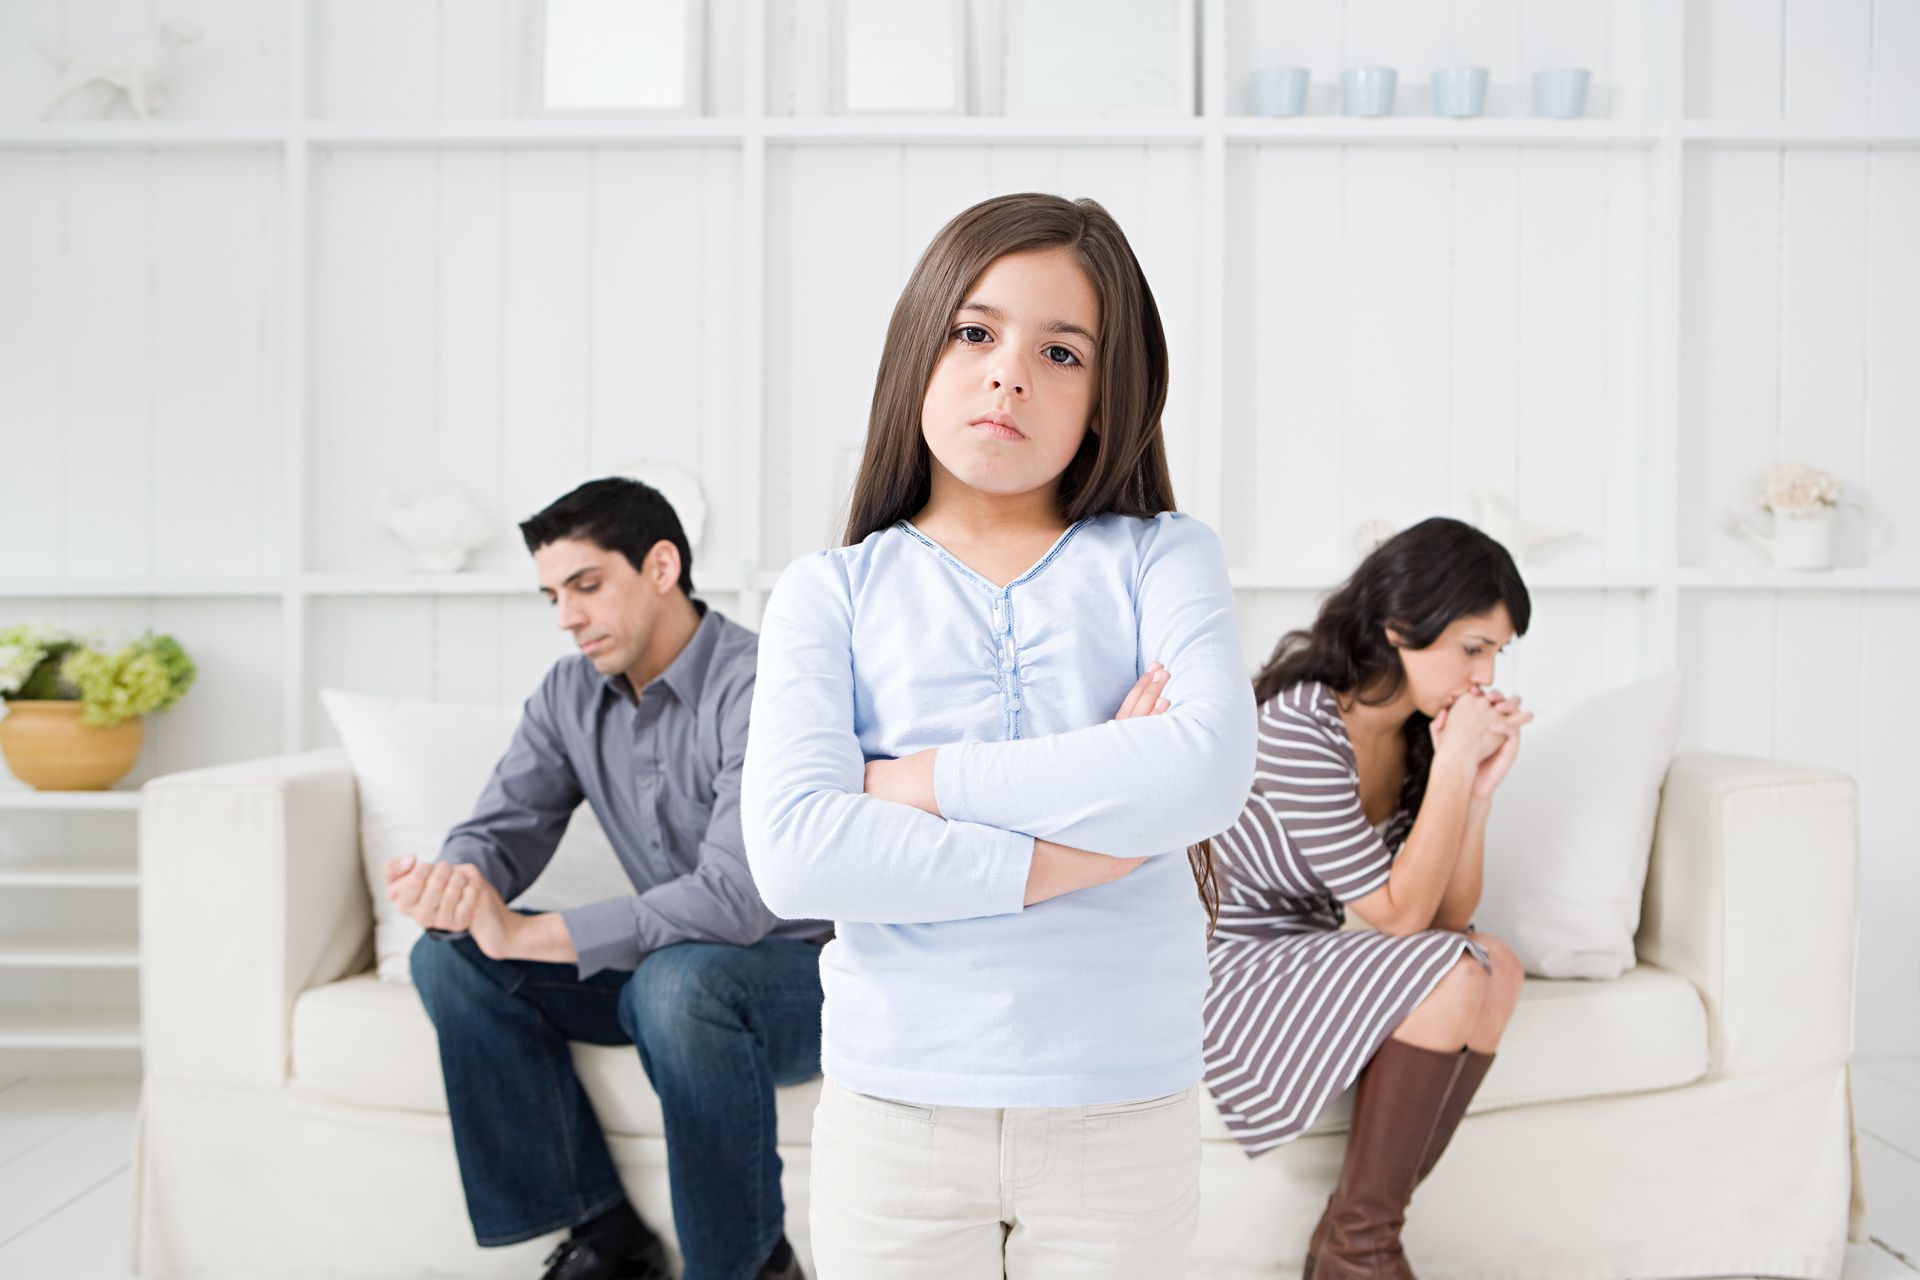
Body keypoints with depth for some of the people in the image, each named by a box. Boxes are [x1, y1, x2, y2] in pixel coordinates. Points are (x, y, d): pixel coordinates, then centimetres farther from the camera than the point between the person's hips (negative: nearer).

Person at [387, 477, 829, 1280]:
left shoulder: (755, 688, -23)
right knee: (448, 958, -9)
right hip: (665, 964, 7)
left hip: (800, 972, -7)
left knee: (679, 980, -39)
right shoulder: (570, 694, 3)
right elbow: (500, 832, -1)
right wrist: (451, 884, -27)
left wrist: (524, 935, -32)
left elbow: (735, 898, -33)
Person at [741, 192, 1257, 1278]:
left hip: (1123, 1112, 0)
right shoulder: (832, 590, 0)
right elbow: (793, 853, -15)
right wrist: (1093, 840, -16)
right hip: (893, 1108, 0)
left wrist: (919, 780, -15)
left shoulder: (1159, 557, 1)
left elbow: (1209, 771, -17)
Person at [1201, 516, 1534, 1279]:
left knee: (1495, 967, -13)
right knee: (1449, 975, -23)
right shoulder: (1298, 727, -24)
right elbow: (1399, 915, -22)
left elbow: (1449, 916, 2)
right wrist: (1454, 765, -22)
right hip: (1221, 975, -8)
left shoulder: (1417, 730, 2)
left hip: (1305, 959, 8)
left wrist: (1478, 785, -11)